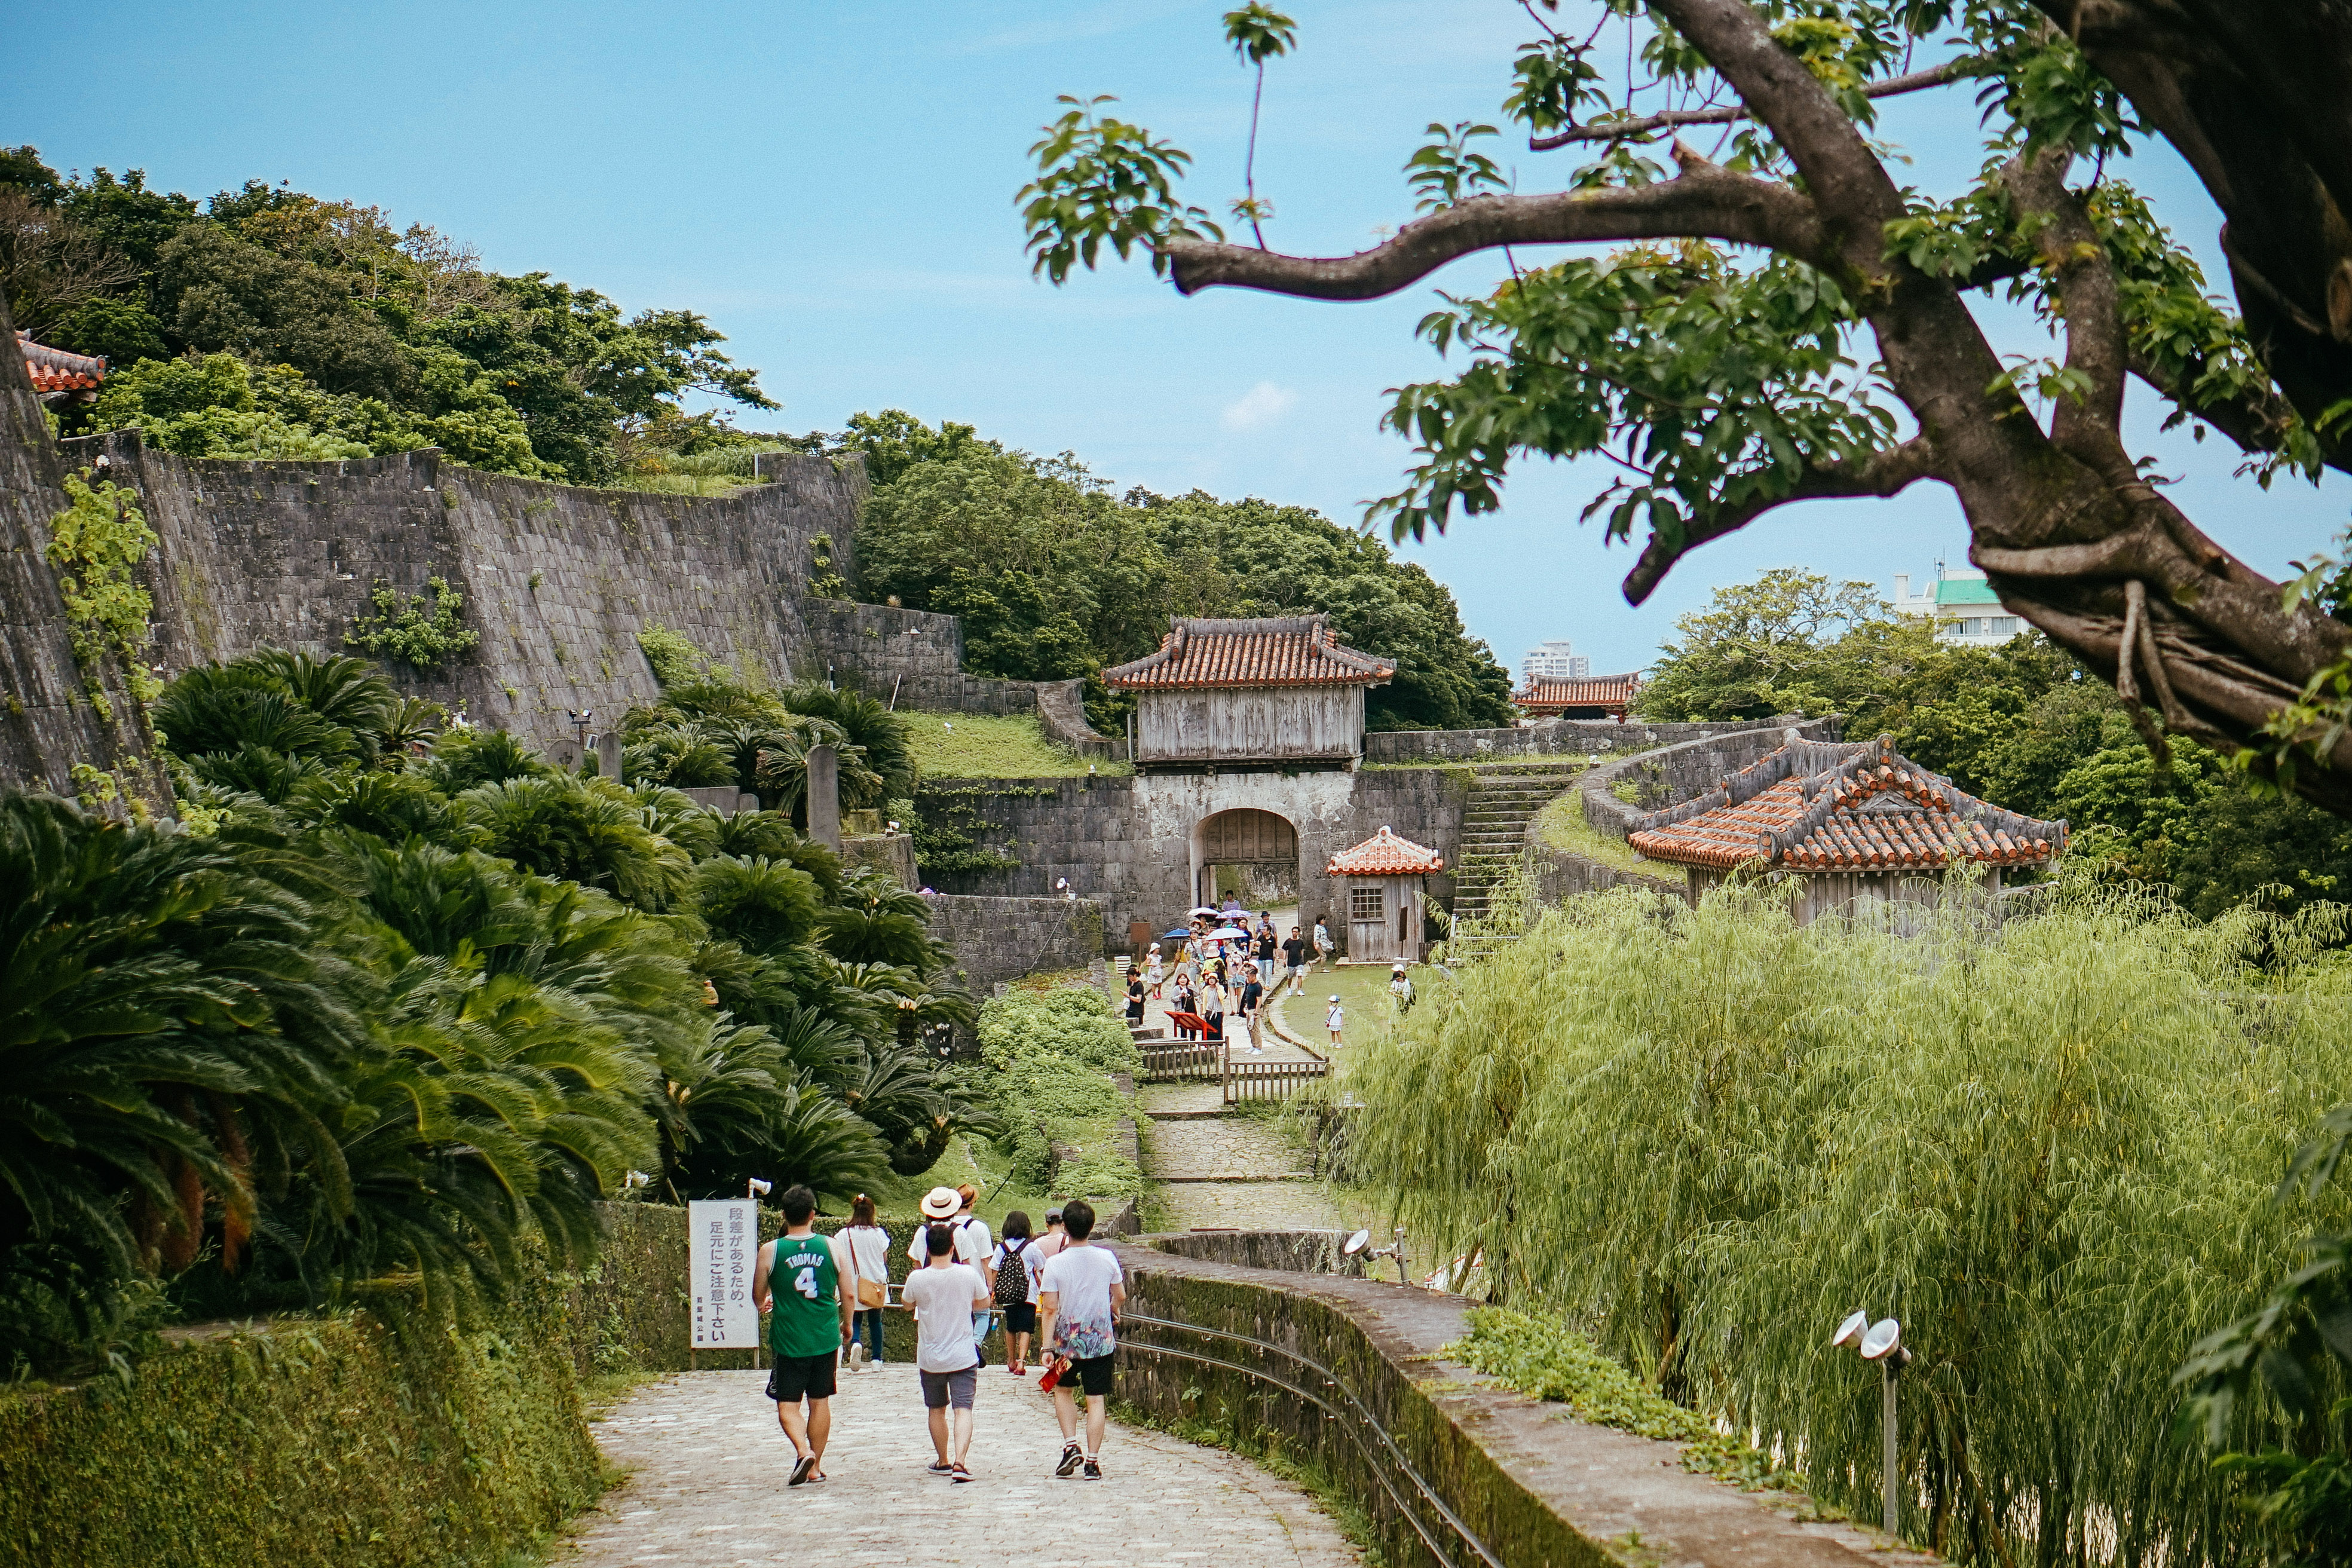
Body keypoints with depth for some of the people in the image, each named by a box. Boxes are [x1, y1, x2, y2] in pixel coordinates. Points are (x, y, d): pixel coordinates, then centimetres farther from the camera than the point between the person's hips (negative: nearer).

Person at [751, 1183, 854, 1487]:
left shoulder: (770, 1251, -8)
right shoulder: (831, 1248, -3)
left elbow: (758, 1297, 2)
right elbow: (847, 1294, 3)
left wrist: (763, 1304, 27)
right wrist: (846, 1324, 22)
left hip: (788, 1339, -2)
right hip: (826, 1338, 2)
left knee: (788, 1405, 4)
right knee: (820, 1402, 13)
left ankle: (803, 1451, -20)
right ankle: (815, 1468, 18)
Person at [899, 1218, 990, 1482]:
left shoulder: (917, 1279, -11)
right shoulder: (968, 1274, -10)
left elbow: (907, 1305, 8)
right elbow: (983, 1302, 8)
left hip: (930, 1359, 1)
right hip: (963, 1357, -1)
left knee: (937, 1410, 17)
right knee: (963, 1410, -4)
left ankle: (943, 1462, 28)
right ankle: (960, 1462, -21)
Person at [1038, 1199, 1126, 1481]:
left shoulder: (1055, 1263, -11)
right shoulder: (1107, 1258, -5)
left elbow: (1050, 1308, -12)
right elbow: (1120, 1297, 6)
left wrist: (1047, 1346, -9)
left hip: (1066, 1341, -1)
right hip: (1101, 1340, 1)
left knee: (1062, 1389, 22)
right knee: (1096, 1399, 5)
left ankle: (1070, 1446, 9)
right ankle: (1093, 1462, 3)